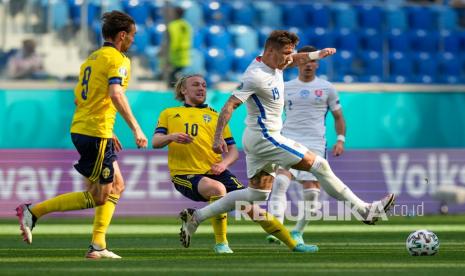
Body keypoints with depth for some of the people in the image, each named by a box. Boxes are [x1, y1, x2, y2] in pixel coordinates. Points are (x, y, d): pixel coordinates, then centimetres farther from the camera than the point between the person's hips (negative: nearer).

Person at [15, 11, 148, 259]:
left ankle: (98, 246, 11)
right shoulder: (118, 59, -8)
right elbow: (115, 94, -24)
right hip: (96, 133, -10)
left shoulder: (91, 59, 19)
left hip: (80, 129, 10)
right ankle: (32, 212, -7)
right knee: (99, 196, -4)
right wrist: (136, 128, -24)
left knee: (116, 187, 15)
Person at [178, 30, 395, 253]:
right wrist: (218, 138, -29)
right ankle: (365, 211, -3)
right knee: (319, 165, -8)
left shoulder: (273, 65, 7)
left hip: (257, 141, 11)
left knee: (256, 194, 13)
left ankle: (195, 217, 10)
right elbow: (230, 105, -23)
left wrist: (316, 55, 14)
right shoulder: (256, 76, -21)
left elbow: (294, 59, 30)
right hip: (264, 137, -11)